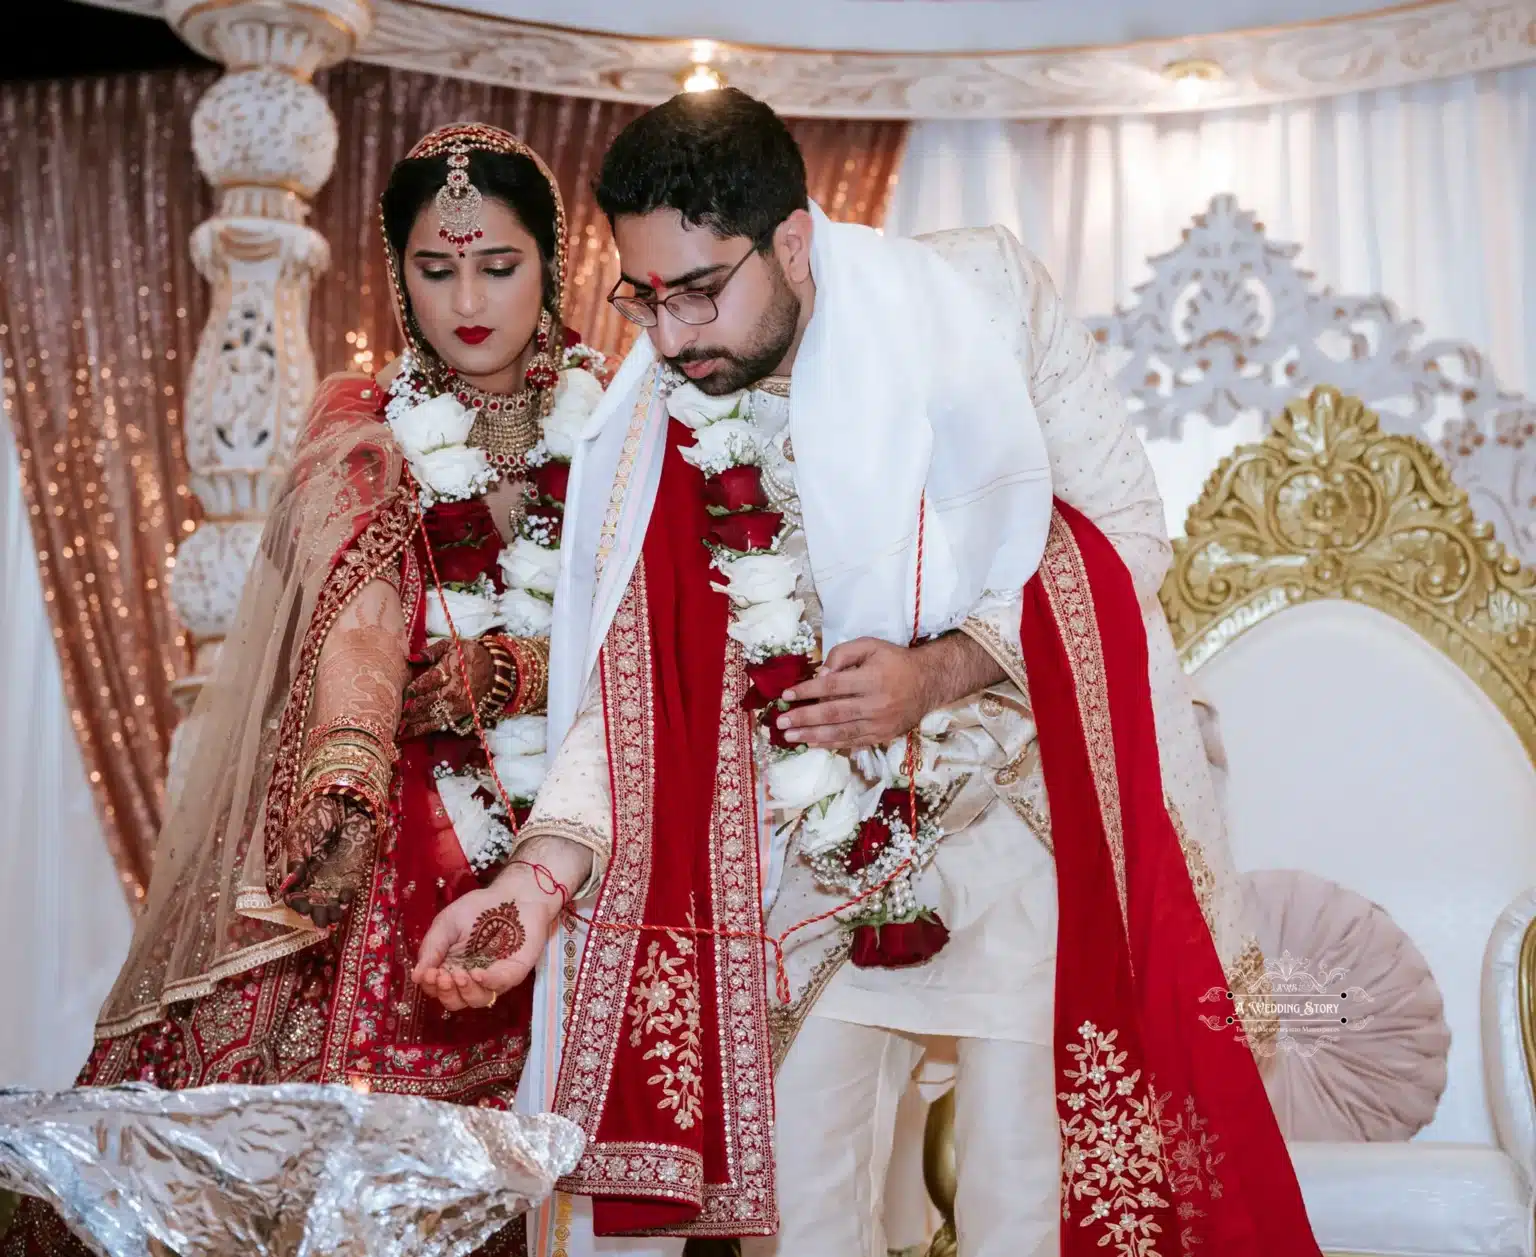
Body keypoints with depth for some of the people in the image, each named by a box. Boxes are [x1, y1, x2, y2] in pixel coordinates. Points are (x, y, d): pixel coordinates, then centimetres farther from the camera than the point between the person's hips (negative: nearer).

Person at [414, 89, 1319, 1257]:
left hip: (1025, 822, -2)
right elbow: (633, 674, -9)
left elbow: (1128, 527, -8)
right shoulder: (657, 428, -6)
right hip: (811, 863, 2)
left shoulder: (983, 292, -12)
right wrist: (550, 862, -27)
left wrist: (940, 673, -21)